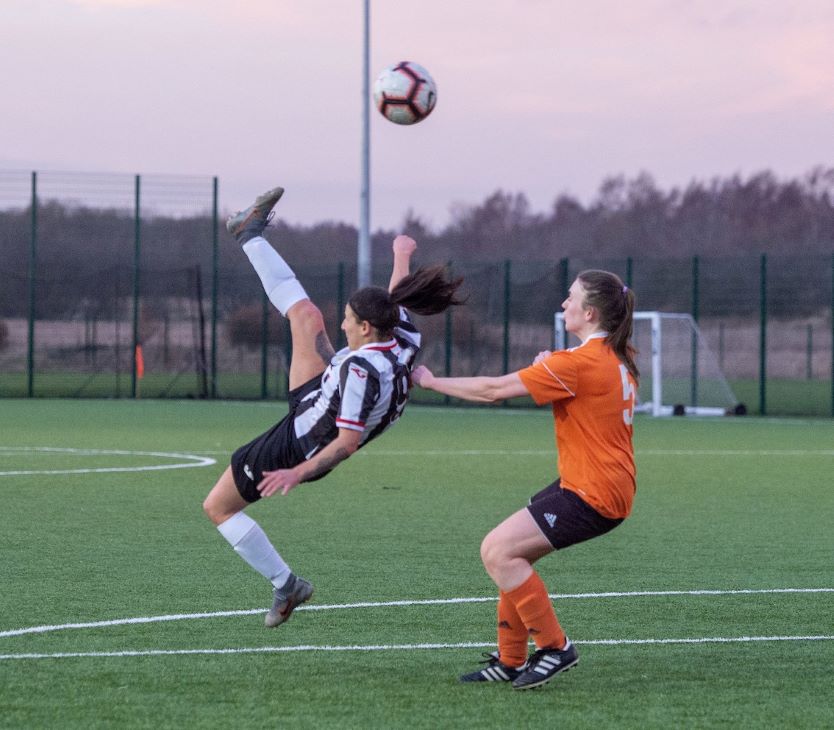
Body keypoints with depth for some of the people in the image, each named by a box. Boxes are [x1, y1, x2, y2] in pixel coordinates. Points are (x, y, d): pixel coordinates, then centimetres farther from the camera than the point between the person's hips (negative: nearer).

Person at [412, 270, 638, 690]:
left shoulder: (578, 363, -18)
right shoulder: (616, 358, 10)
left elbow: (494, 390, -15)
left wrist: (430, 381, -4)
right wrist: (549, 372, 9)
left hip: (591, 495, -10)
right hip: (607, 483, 10)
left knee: (497, 551, -14)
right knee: (509, 553, 13)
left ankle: (554, 648, -8)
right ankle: (511, 661, 16)